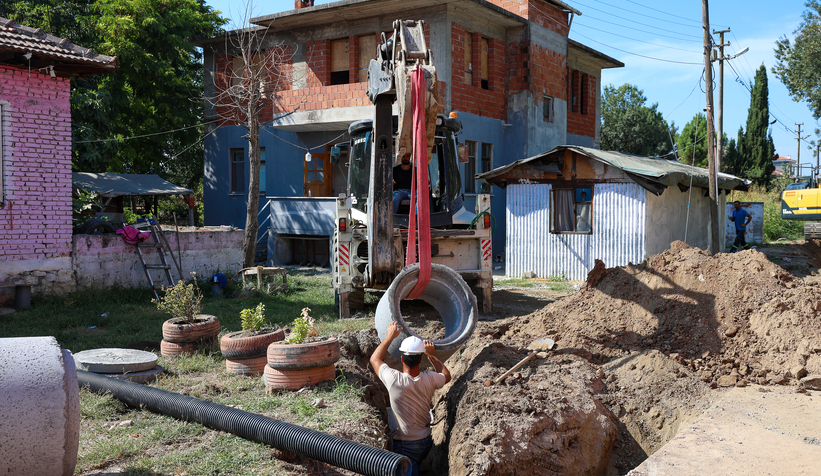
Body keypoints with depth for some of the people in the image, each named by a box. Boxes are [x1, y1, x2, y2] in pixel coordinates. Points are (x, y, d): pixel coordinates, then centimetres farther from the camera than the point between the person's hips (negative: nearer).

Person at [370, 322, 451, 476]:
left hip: (404, 445, -4)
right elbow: (446, 376, 15)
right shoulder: (430, 379, -12)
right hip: (426, 442, 4)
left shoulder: (394, 380, -22)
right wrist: (431, 355, 19)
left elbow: (375, 359, -2)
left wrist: (390, 336, 5)